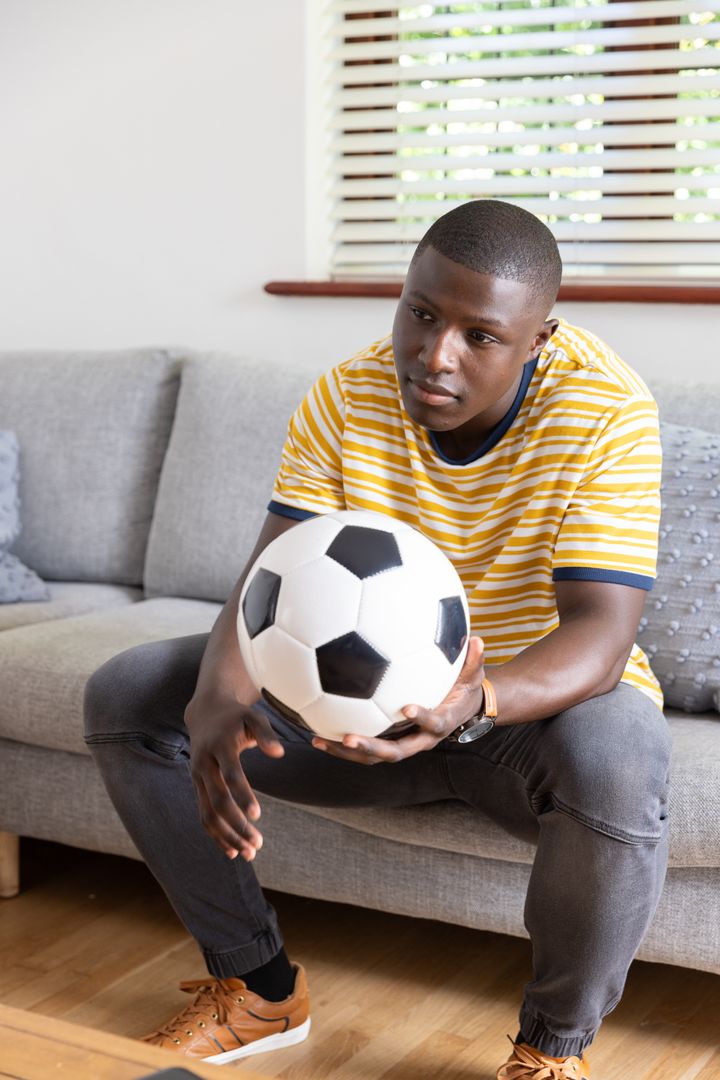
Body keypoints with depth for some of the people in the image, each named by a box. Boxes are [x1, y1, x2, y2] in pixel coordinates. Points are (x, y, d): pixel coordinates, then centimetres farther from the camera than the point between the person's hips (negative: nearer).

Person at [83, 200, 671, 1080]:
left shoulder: (606, 414, -21)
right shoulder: (345, 398, -10)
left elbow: (599, 631, -29)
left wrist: (475, 701, -51)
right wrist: (217, 698, -39)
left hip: (539, 703, -4)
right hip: (371, 690, 4)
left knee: (615, 757, -41)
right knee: (125, 698, -8)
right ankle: (259, 988, 8)